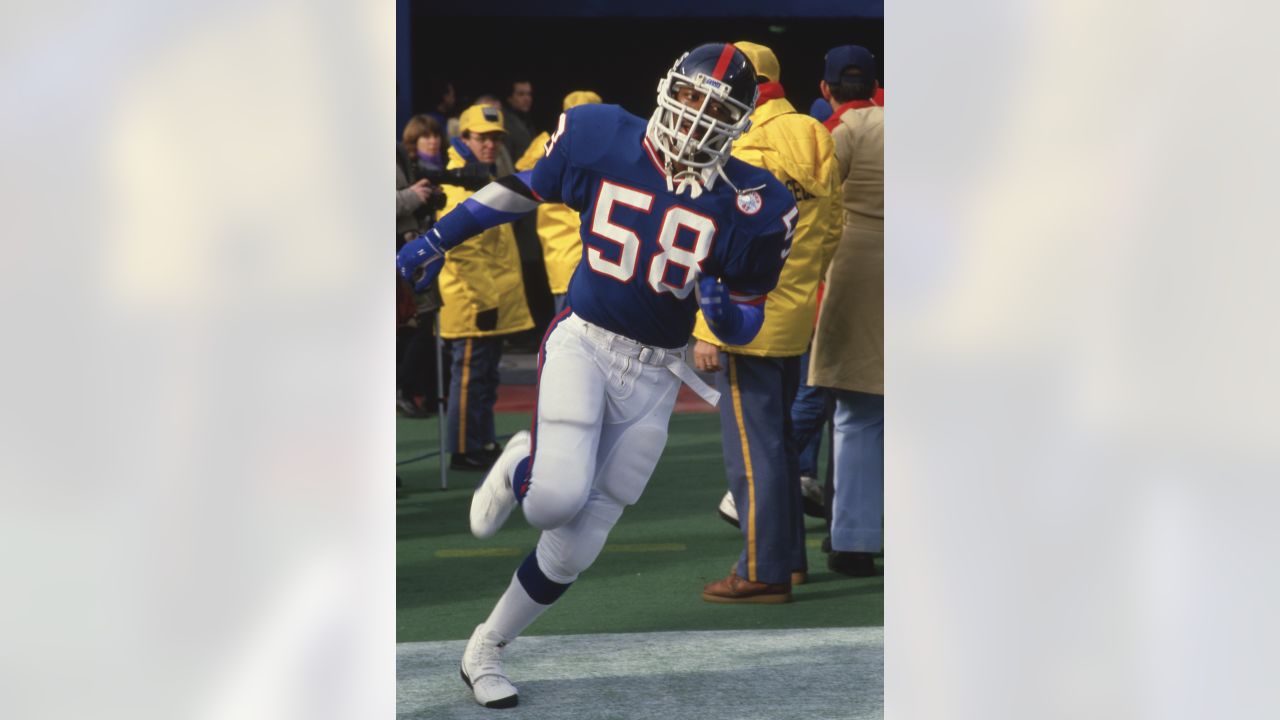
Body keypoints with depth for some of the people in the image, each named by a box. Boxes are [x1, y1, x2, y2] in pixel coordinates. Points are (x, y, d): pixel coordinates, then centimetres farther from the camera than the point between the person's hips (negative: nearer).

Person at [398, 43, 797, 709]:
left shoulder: (751, 205, -6)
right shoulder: (602, 140, -7)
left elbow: (747, 324, 2)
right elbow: (520, 191, 11)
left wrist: (723, 310, -21)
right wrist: (436, 241, 12)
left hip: (653, 377, 2)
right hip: (582, 344, -2)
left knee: (574, 549, 5)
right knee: (557, 500, -27)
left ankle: (484, 653, 29)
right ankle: (519, 466, 12)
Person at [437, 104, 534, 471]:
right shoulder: (460, 182, -15)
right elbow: (459, 249, -22)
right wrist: (484, 297, -22)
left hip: (492, 299, 10)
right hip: (472, 300, -10)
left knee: (485, 375, 15)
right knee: (470, 375, -5)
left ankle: (483, 444, 22)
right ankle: (464, 451, -1)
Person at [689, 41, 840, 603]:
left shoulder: (747, 151, -17)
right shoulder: (815, 141, 7)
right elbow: (830, 230, 12)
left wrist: (707, 329, -16)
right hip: (795, 320, 9)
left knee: (753, 447, -3)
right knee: (777, 439, 19)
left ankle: (763, 572, 1)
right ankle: (789, 556, 28)